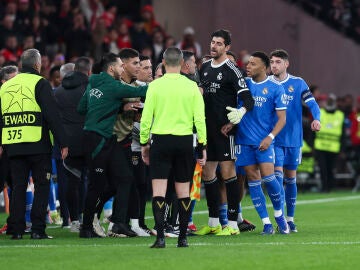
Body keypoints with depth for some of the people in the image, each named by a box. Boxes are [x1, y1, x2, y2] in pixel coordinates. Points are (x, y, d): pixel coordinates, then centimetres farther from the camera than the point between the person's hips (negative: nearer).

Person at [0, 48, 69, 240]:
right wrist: (62, 143, -9)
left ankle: (16, 229, 6)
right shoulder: (39, 83, -4)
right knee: (42, 186, 1)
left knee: (18, 186, 9)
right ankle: (38, 229, -5)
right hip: (37, 145, -5)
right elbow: (52, 115, -11)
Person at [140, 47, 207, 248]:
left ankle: (160, 237, -11)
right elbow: (200, 118, -1)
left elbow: (146, 117, -3)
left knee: (159, 188, -2)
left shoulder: (155, 86, -4)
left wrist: (144, 143, 8)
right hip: (185, 141, 2)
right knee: (183, 189, 9)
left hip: (160, 141, -2)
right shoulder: (191, 86, 0)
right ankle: (183, 237, 10)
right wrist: (203, 145, 6)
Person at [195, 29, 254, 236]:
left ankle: (233, 224, -5)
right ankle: (213, 223, 18)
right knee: (207, 173, 9)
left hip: (224, 130, -8)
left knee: (228, 173, -7)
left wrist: (233, 121, -20)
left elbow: (248, 101, -13)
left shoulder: (231, 70, -8)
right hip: (207, 128, 8)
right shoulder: (205, 67, 13)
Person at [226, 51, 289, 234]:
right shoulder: (243, 83, 8)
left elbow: (282, 118, -2)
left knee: (267, 176, -14)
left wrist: (270, 137, -14)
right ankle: (266, 223, 5)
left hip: (264, 141, -3)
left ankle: (279, 215, 9)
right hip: (244, 139, 3)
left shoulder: (275, 88, -2)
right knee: (253, 180, 1)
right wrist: (229, 122, -5)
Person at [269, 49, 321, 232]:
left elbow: (312, 104, -5)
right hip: (274, 139, -1)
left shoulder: (298, 84, 1)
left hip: (293, 139, 1)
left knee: (290, 178, 10)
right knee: (277, 176, -11)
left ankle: (290, 218, 20)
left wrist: (316, 119, -24)